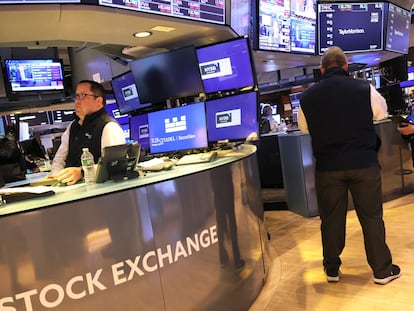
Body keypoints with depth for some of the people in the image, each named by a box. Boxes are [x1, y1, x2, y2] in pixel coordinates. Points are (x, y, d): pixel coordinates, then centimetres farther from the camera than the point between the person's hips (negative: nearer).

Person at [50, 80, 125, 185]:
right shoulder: (73, 126, 21)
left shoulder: (109, 127, -7)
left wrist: (82, 172, -30)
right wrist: (55, 176, 2)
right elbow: (59, 158, 22)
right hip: (69, 185, 7)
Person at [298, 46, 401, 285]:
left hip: (327, 166, 1)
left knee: (331, 218, 13)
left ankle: (332, 269, 26)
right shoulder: (364, 89, -7)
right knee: (371, 216, 12)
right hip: (364, 163, -1)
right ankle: (382, 270, 24)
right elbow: (382, 113, 11)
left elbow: (304, 129, 9)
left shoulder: (308, 97, -5)